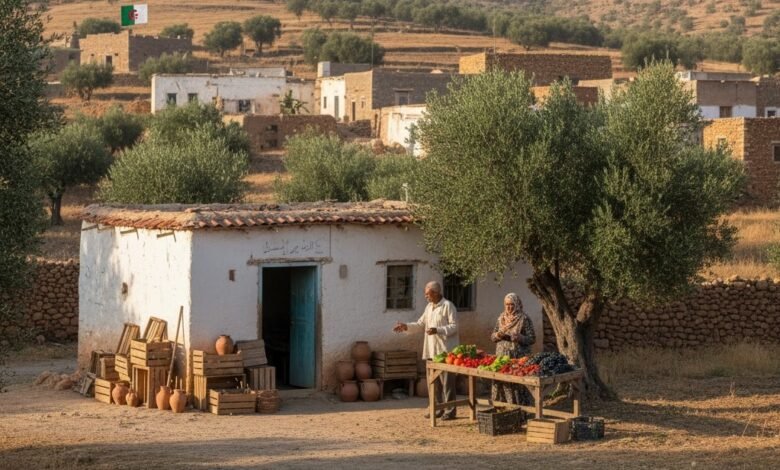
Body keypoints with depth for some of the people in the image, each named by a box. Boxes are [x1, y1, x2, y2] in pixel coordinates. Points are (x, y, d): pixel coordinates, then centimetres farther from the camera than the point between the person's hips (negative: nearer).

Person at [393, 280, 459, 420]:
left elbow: (454, 326, -13)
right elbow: (420, 324, 19)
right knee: (434, 382, 10)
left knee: (447, 381, -6)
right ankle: (439, 409, 17)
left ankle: (450, 411, -2)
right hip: (432, 351, 8)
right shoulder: (429, 307, 17)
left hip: (445, 351, -8)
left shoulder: (448, 306, -8)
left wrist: (438, 330, -25)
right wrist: (406, 326, 4)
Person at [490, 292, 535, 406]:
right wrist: (498, 335, -7)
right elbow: (492, 337, 16)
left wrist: (519, 338, -23)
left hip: (518, 357, -5)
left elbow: (532, 339, -5)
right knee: (501, 384, 2)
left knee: (517, 386, -6)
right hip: (502, 357, 5)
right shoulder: (501, 318, 12)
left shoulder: (524, 319, -3)